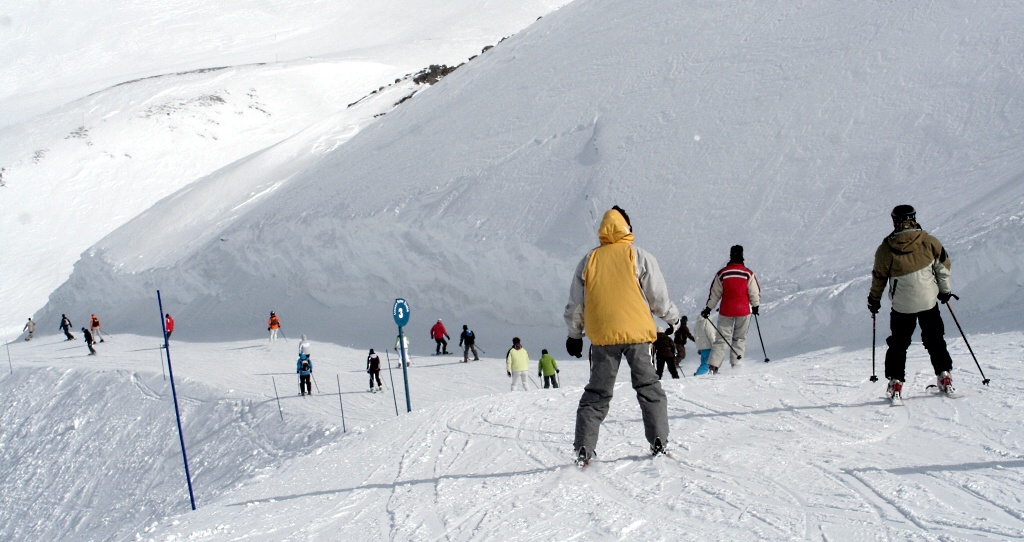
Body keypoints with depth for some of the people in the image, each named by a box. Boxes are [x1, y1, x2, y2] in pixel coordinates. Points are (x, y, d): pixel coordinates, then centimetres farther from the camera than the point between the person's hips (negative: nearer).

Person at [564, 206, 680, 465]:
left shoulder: (588, 260, 6)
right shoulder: (640, 256, -1)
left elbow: (575, 305, 10)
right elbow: (658, 297, 1)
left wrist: (574, 335, 22)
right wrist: (675, 320, 17)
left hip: (602, 336, 2)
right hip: (637, 332, -2)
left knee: (597, 393, 8)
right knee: (649, 387, 12)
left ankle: (583, 449, 0)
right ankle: (658, 442, 8)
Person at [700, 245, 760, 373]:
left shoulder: (722, 273, -2)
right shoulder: (748, 274, -5)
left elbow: (714, 293, 3)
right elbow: (755, 293, 1)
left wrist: (708, 309, 12)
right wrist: (755, 306, 18)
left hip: (726, 311, 1)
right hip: (743, 311, -1)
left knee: (722, 338, 5)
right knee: (740, 338, 12)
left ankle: (713, 366, -8)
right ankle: (736, 365, 6)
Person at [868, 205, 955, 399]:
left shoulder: (885, 249, -8)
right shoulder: (929, 241, -5)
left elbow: (879, 277, 0)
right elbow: (943, 265, 4)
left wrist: (874, 299, 15)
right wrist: (945, 290, 18)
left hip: (902, 306, -1)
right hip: (929, 301, 1)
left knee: (898, 344, 10)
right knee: (935, 340, 17)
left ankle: (895, 381, 5)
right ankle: (944, 377, 17)